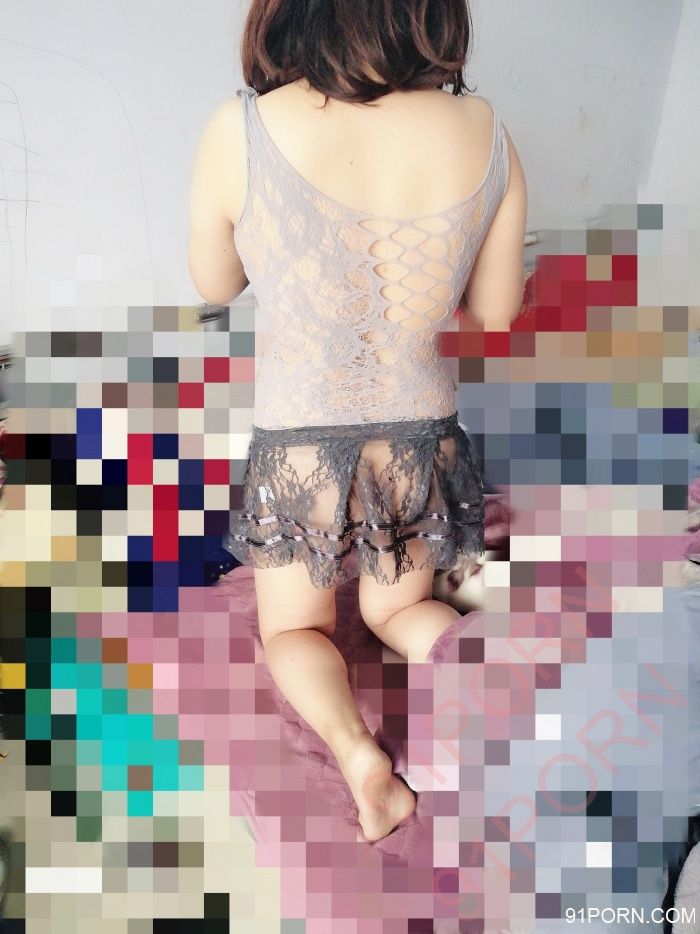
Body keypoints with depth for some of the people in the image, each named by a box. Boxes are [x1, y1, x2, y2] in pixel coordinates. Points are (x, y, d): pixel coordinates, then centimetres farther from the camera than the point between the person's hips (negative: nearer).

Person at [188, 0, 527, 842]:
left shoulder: (238, 132, -18)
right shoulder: (486, 134, -11)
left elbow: (214, 287, 0)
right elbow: (495, 311, 1)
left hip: (296, 451, -2)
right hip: (420, 446, 2)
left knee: (294, 629, 25)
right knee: (397, 606, 29)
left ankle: (356, 750, -4)